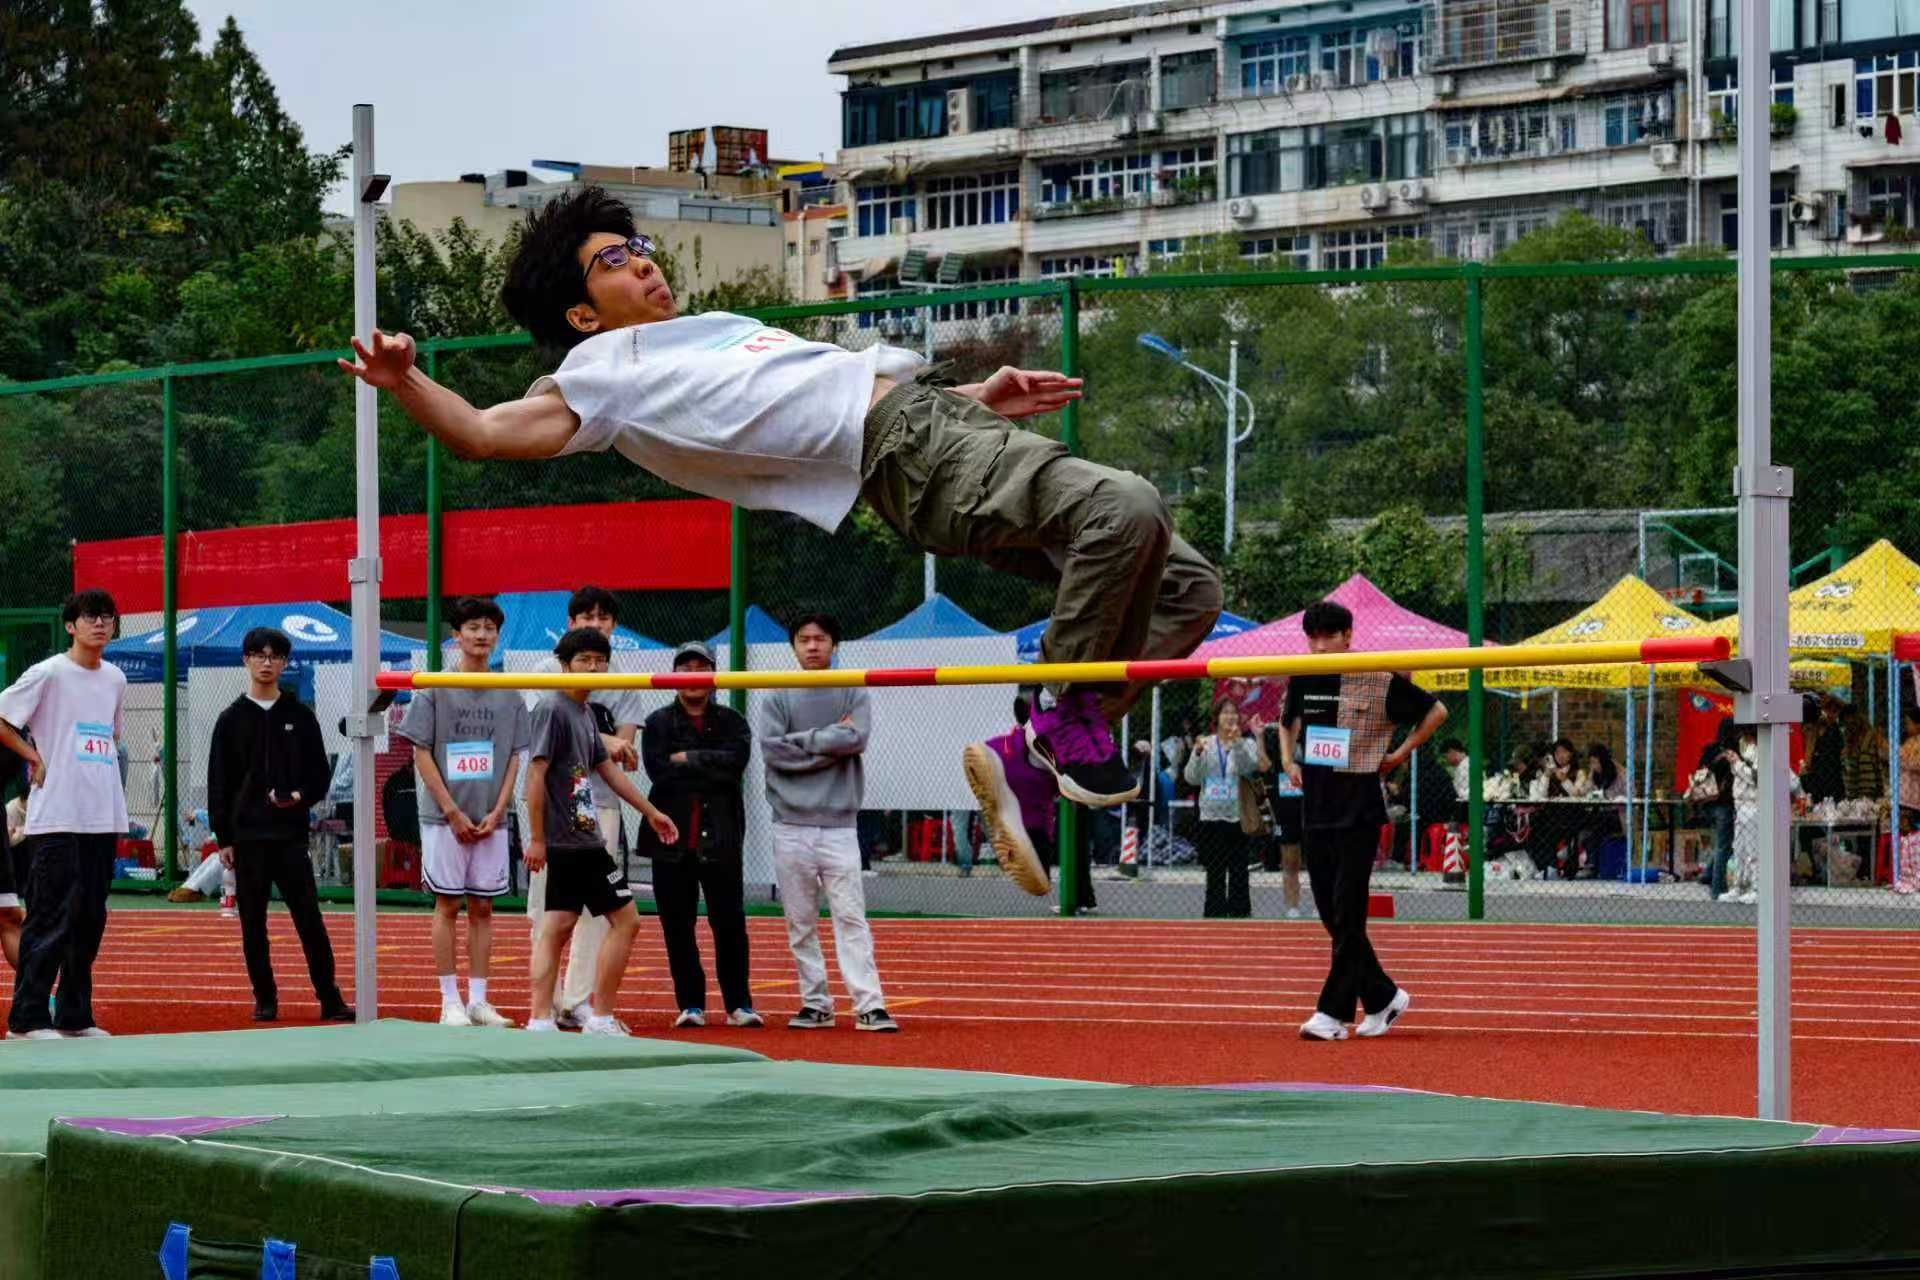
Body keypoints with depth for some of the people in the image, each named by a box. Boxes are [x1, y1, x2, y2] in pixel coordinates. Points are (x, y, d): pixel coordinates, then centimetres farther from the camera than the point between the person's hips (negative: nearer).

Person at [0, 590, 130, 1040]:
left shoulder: (115, 679, 13)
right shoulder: (49, 674, -7)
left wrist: (101, 770, 14)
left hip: (103, 817, 7)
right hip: (57, 818, -7)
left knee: (90, 919, 8)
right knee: (52, 918, -8)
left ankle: (75, 1016, 15)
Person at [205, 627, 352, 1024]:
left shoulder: (300, 716, 8)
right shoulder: (232, 719, 6)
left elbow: (319, 772, 11)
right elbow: (218, 783, 5)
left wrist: (301, 796, -10)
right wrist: (223, 838, 0)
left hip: (291, 834, 0)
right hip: (247, 836, 0)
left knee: (310, 919, -5)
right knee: (253, 924, 3)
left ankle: (330, 999, -2)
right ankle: (265, 999, 11)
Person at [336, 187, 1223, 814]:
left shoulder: (724, 328, 30)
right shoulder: (602, 373, 6)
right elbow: (482, 432, -4)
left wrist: (976, 397, 25)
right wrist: (407, 385, -23)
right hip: (907, 457, -8)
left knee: (1185, 587, 0)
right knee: (1125, 509, -28)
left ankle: (1067, 741, 6)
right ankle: (1067, 717, -10)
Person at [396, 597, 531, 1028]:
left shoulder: (509, 696, 8)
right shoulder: (435, 690, -3)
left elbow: (514, 758, 9)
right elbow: (422, 754, -4)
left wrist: (497, 812, -4)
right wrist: (453, 812, -9)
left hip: (491, 820, 3)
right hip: (445, 817, -3)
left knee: (482, 907, 6)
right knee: (448, 905, -1)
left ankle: (478, 1000, 10)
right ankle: (450, 1002, 2)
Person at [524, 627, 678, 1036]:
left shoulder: (584, 713, 16)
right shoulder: (553, 709, -13)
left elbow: (608, 769, 25)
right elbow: (536, 773, -16)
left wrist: (651, 812, 29)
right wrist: (536, 838, -18)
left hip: (583, 838, 9)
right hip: (573, 841, -9)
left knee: (557, 926, 6)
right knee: (625, 919, -4)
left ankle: (540, 1021, 5)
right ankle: (600, 1018, -1)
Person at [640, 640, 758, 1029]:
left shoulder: (732, 721, 10)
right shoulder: (658, 723, 9)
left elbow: (736, 760, -10)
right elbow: (659, 771, -7)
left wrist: (688, 759, -9)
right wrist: (711, 772, -7)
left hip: (720, 836, 0)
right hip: (672, 834, 0)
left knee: (729, 922, -2)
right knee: (678, 925, 2)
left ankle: (739, 1004, 7)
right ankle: (691, 1004, 10)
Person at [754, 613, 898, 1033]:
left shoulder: (854, 694, 9)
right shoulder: (775, 697, 8)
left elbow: (857, 739, -9)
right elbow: (772, 749, -8)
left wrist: (806, 739, -6)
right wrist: (832, 740, -6)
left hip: (838, 823, -1)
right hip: (792, 823, 1)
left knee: (851, 916, -7)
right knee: (800, 922, 3)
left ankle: (869, 1005, -12)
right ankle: (816, 1003, 10)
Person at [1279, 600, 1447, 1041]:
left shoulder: (1379, 680, -7)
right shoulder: (1303, 681, 7)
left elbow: (1435, 711, 4)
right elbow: (1288, 721, 28)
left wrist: (1401, 754, 1)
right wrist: (1288, 760, 12)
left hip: (1360, 811, -6)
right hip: (1316, 810, 6)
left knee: (1347, 914, -8)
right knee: (1331, 915, 7)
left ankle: (1333, 1013, -8)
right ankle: (1382, 997, 20)